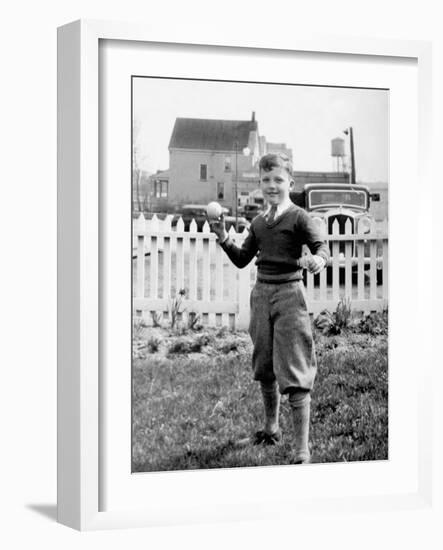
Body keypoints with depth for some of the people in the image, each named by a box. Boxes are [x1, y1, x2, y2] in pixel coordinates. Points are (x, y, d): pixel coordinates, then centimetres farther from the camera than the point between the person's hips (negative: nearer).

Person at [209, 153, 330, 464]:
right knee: (264, 368, 17)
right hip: (262, 293, 7)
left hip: (289, 293, -7)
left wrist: (318, 259, -36)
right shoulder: (259, 223, 13)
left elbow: (321, 247, -13)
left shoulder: (298, 217, -6)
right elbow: (242, 259, 18)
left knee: (295, 374, -9)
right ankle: (272, 428, 38)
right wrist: (224, 240, 2)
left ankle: (302, 450, -8)